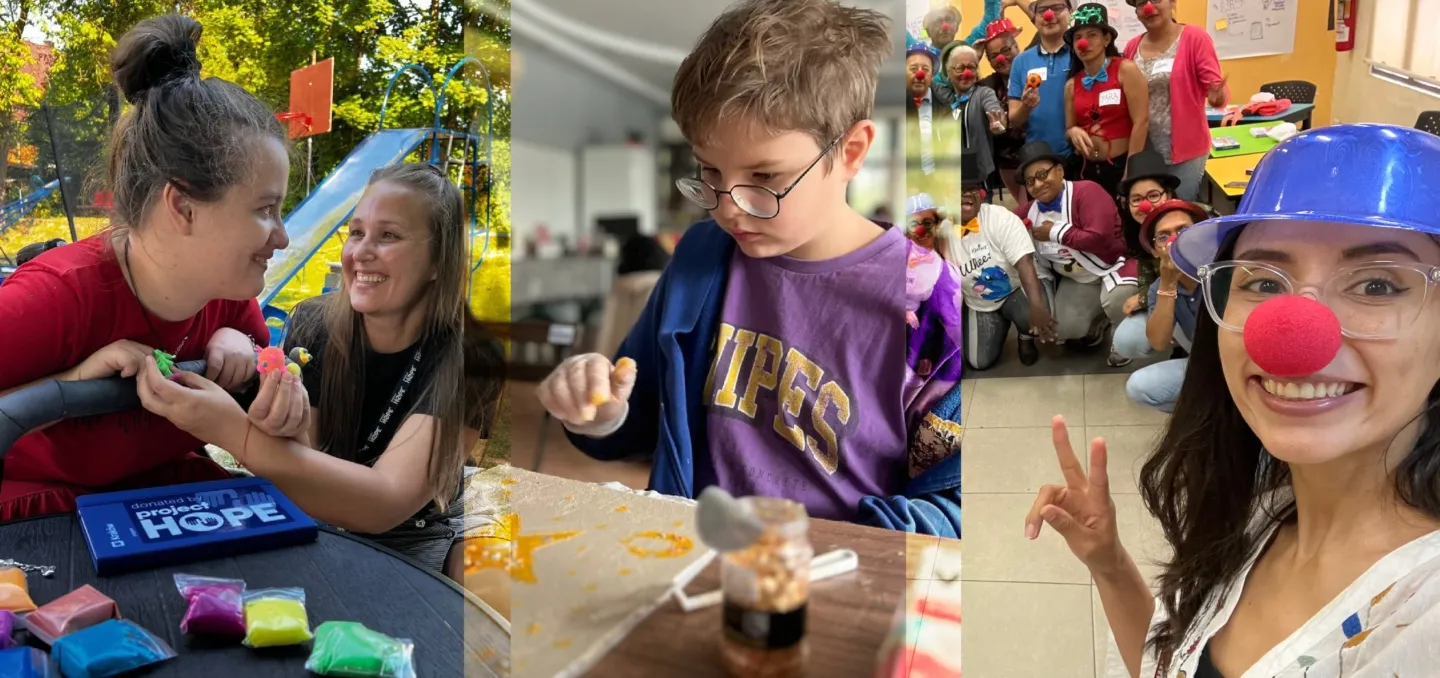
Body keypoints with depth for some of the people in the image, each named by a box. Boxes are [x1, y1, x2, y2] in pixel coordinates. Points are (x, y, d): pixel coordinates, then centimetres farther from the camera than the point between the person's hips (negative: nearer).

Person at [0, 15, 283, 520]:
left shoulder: (226, 289, -9)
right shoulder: (57, 296, -27)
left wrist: (239, 349, -14)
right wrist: (71, 382, -31)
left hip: (169, 493, 4)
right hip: (41, 518, -4)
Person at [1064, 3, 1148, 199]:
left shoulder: (1125, 70, -6)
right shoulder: (1072, 85, 7)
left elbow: (1141, 122, -11)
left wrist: (1129, 173, -14)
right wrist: (1073, 132, -10)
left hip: (1122, 165, -4)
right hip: (1088, 169, 4)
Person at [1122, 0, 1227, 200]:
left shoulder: (1194, 37, -8)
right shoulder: (1132, 47, 5)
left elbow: (1215, 85, -11)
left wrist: (1216, 97, -34)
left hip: (1185, 149, -4)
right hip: (1143, 149, 4)